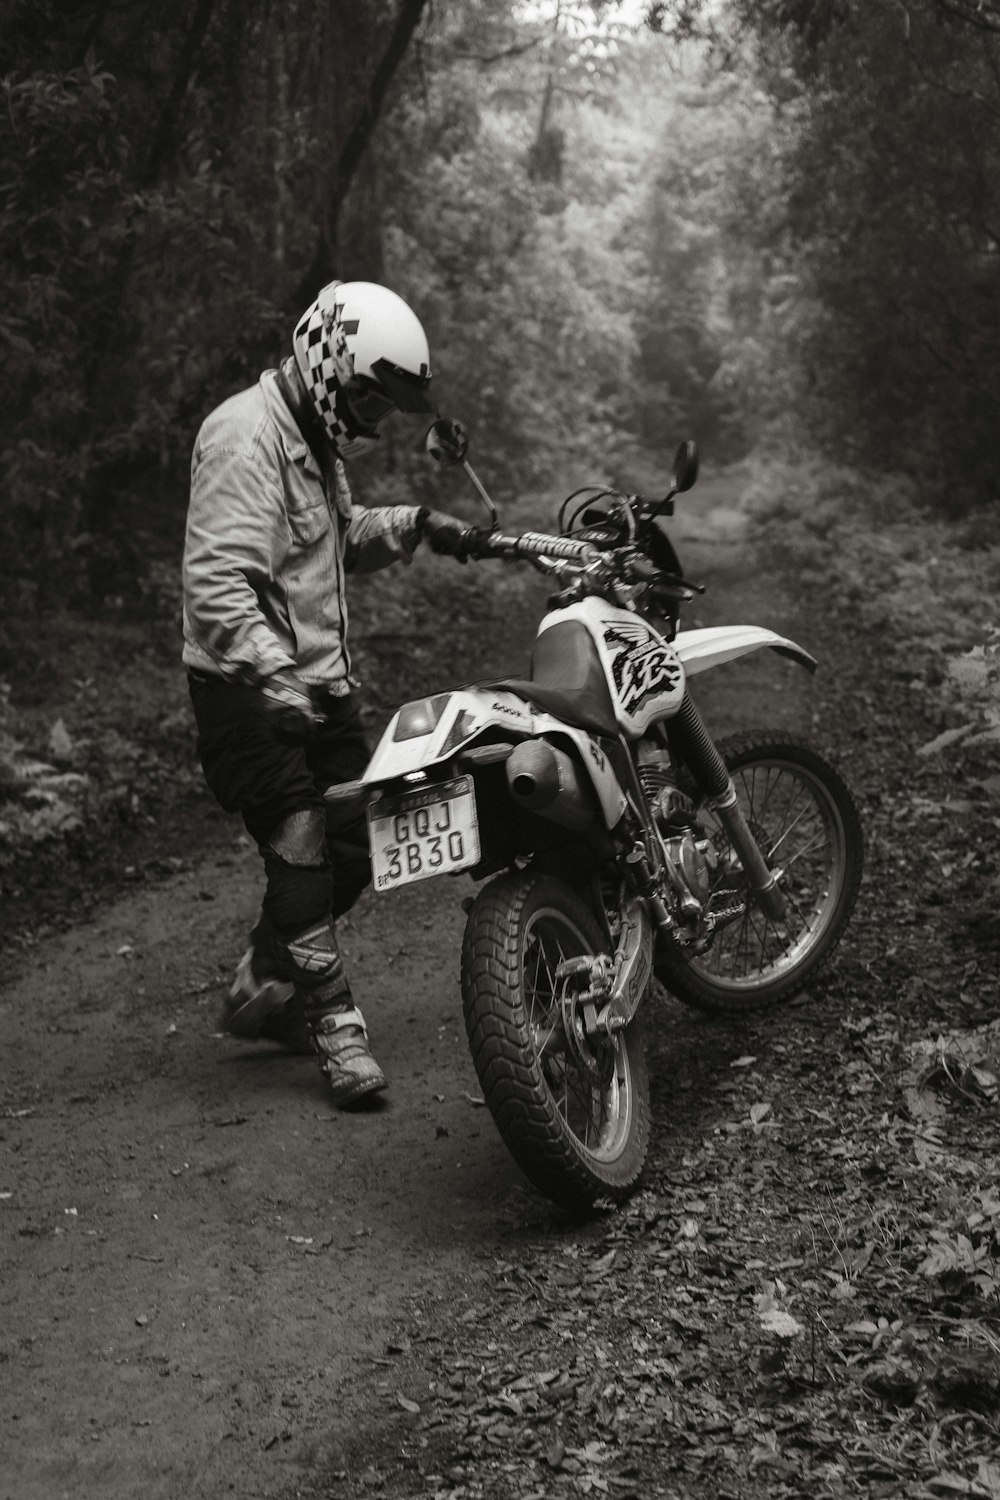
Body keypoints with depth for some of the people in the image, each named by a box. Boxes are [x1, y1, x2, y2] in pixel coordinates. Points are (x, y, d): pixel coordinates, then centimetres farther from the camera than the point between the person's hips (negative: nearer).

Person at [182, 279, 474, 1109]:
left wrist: (411, 525, 7)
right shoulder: (248, 438, -19)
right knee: (301, 849, -9)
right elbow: (217, 582, -29)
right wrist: (274, 679, -40)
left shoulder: (316, 436, 13)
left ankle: (264, 989, 27)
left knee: (356, 843, 11)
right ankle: (334, 1021, 4)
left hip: (322, 678, 10)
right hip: (250, 689, -10)